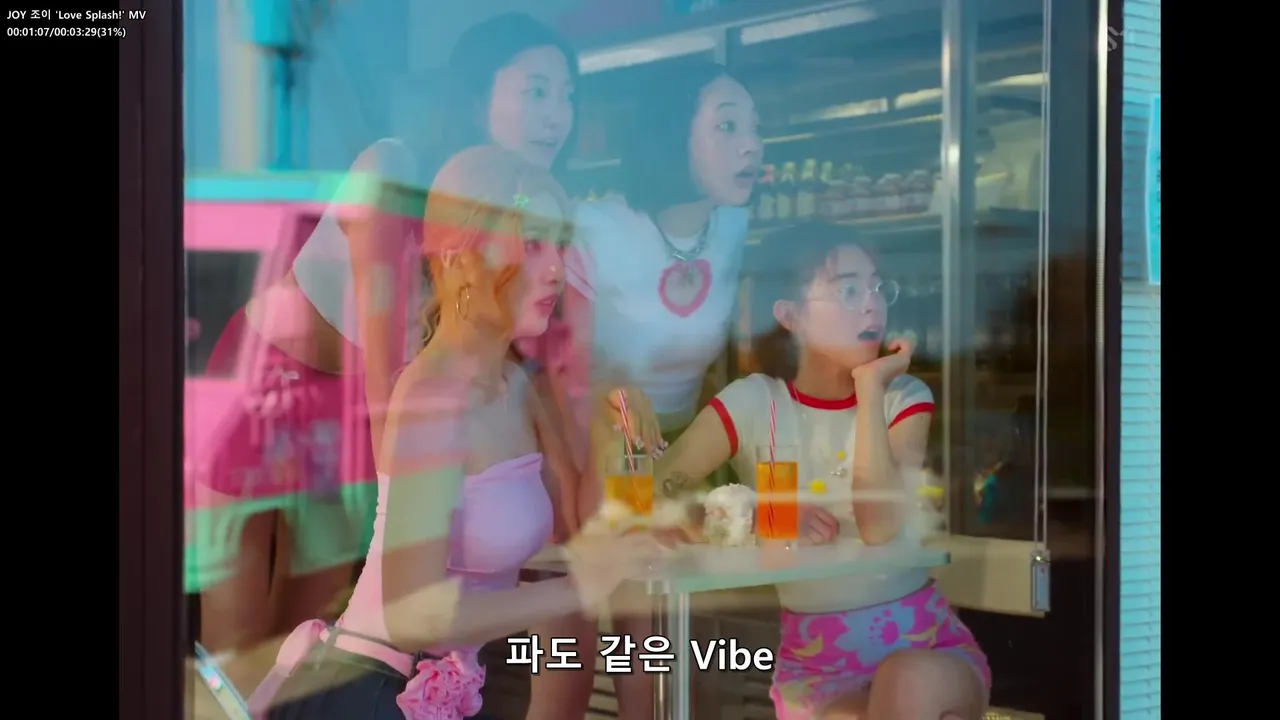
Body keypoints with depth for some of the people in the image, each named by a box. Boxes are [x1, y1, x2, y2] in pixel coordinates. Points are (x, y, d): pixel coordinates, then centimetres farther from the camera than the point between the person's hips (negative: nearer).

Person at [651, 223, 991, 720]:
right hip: (816, 658, -1)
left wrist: (870, 388, -17)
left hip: (923, 639, 1)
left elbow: (882, 527, -19)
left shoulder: (904, 398, -2)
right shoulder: (753, 403, -4)